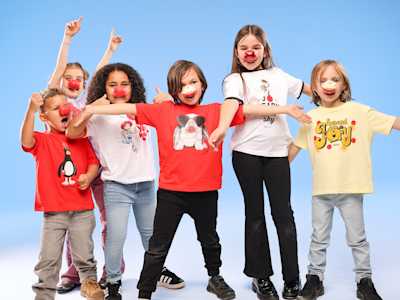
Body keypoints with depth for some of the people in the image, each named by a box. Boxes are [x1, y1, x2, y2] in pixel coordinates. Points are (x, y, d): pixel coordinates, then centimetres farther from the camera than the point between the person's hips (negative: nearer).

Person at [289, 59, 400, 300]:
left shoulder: (359, 111, -3)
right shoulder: (311, 118, 3)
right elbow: (295, 147, 10)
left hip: (351, 188, -2)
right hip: (321, 189, 2)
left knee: (357, 238, 11)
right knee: (319, 238, 13)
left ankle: (365, 280, 25)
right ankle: (315, 278, 26)